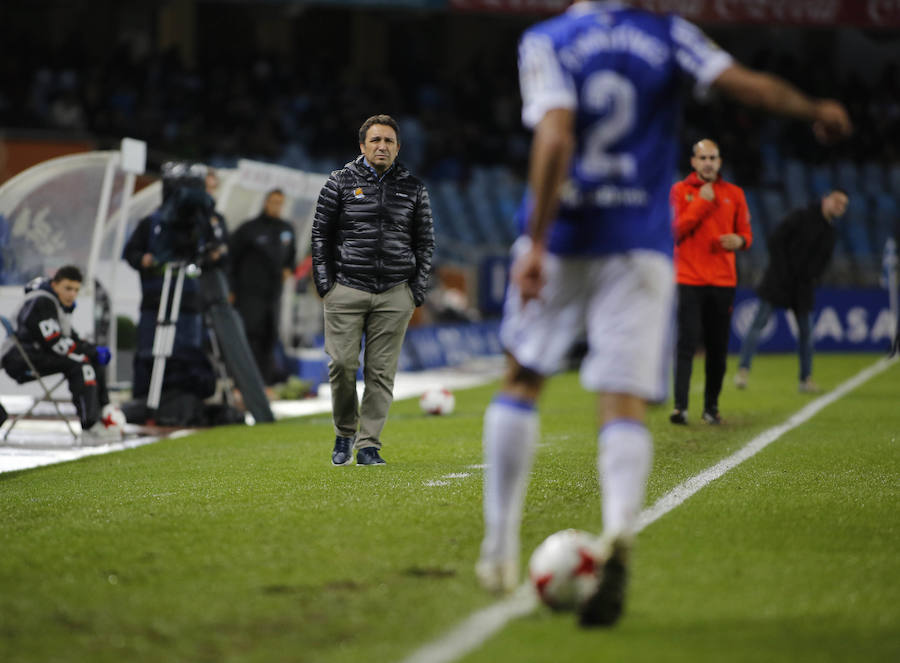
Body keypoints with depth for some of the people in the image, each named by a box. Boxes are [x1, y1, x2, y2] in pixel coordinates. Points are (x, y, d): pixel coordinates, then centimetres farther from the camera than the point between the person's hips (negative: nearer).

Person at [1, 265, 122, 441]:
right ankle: (89, 426, -32)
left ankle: (105, 412, -6)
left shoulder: (61, 303, 15)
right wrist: (93, 351, -18)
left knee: (96, 361, 2)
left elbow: (70, 337, 21)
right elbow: (55, 343, -24)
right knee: (80, 364, -28)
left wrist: (94, 349, 2)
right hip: (22, 361, -11)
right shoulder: (42, 303, -18)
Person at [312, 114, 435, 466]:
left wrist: (418, 291, 5)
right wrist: (325, 284, -1)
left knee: (381, 371, -1)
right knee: (342, 364, -7)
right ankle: (345, 433, 14)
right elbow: (320, 235, 6)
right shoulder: (340, 182, 4)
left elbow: (425, 241, 13)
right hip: (346, 291, -1)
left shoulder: (414, 188, 10)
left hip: (395, 295, 1)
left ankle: (368, 444, 4)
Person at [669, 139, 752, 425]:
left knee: (718, 347, 3)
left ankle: (711, 406, 12)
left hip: (723, 281, 3)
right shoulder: (680, 190, 4)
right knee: (687, 341, -12)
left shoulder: (733, 193, 12)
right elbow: (676, 230, -8)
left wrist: (739, 240, -10)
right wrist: (702, 202, -12)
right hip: (689, 280, -3)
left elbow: (746, 234, 13)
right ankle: (680, 406, -15)